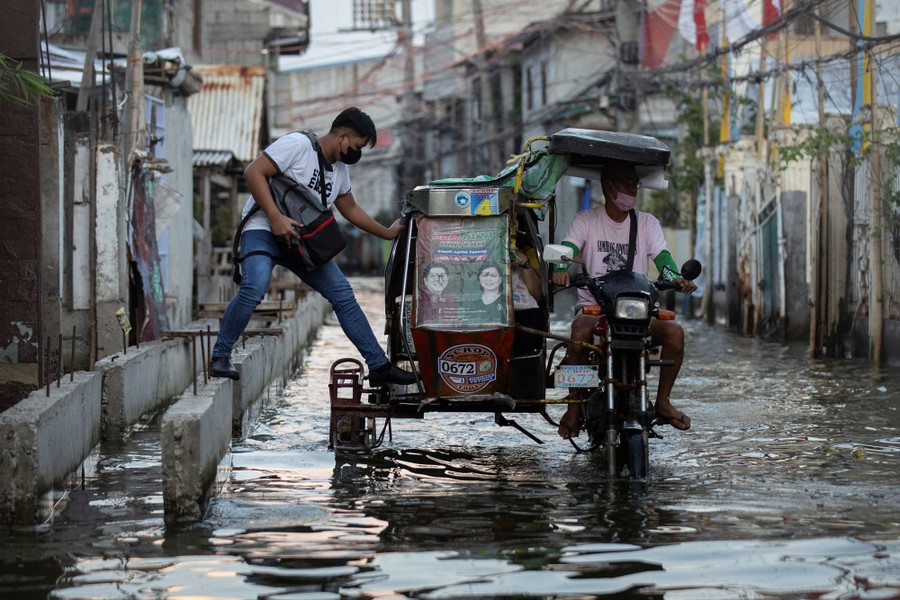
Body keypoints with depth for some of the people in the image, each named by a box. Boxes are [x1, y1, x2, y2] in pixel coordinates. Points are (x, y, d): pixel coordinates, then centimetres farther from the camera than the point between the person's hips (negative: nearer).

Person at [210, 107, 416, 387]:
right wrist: (275, 217, -28)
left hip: (302, 239, 8)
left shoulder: (340, 169, 12)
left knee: (343, 295, 0)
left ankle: (379, 366, 5)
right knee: (254, 288, -33)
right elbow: (254, 172, -21)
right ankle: (220, 357, -18)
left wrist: (387, 233, 25)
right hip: (263, 230, -8)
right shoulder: (298, 144, -15)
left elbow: (350, 209, 27)